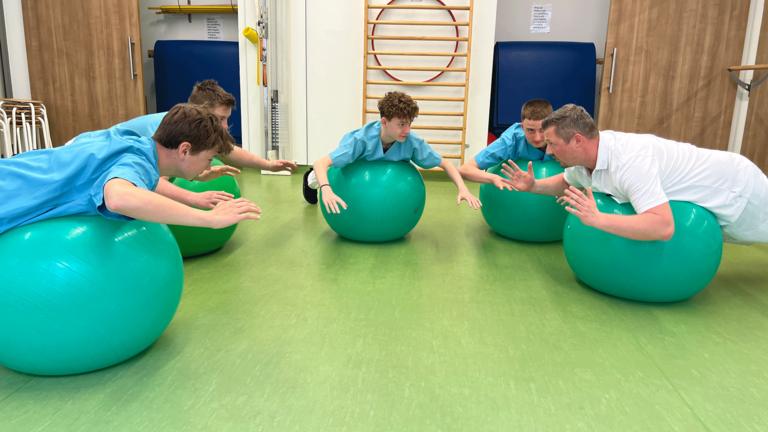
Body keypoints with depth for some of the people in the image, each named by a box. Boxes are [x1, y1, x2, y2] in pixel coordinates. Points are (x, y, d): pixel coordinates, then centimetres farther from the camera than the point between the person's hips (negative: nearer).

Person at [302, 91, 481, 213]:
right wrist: (326, 190, -69)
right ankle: (313, 179, 45)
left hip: (382, 168, 3)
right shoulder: (362, 139, -46)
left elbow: (446, 164, -29)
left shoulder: (413, 142, -38)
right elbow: (321, 163, -50)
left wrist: (463, 189, -45)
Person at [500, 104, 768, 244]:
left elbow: (662, 227, -50)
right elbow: (566, 183, 8)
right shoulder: (585, 158, -15)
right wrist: (533, 186, -8)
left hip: (736, 187, -8)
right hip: (711, 185, 8)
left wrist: (596, 219, -52)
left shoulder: (628, 162, -43)